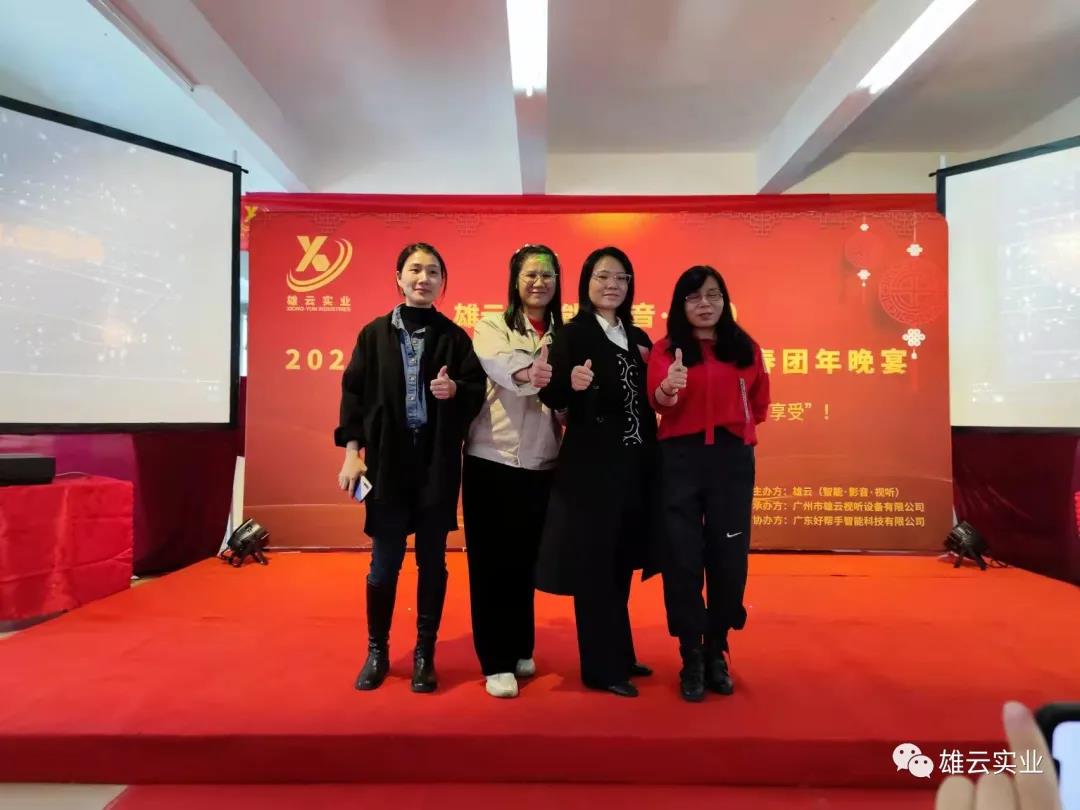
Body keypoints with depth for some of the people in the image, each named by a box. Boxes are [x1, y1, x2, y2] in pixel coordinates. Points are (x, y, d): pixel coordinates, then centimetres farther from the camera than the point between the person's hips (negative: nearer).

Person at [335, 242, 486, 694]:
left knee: (432, 560, 8)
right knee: (384, 562, 5)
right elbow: (354, 393, 3)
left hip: (438, 462, 0)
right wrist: (351, 452, -4)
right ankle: (377, 651, 25)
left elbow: (477, 391, 5)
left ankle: (425, 654, 23)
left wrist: (454, 390, -17)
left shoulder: (454, 337, 5)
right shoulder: (375, 333, 5)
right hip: (387, 460, 0)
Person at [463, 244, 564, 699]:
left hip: (542, 463, 3)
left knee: (525, 560, 14)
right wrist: (525, 373, -46)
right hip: (492, 459, -3)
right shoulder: (491, 328, -1)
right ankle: (496, 662, 14)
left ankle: (520, 649, 31)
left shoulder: (565, 336, 8)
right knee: (490, 561, 3)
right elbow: (494, 363, -25)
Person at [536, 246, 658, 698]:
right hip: (591, 465, -7)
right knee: (594, 567, 2)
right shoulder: (572, 334, -7)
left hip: (634, 464, 7)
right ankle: (600, 668, 15)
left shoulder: (637, 339, 12)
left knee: (621, 564, 16)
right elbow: (551, 397, -13)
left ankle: (621, 655, 32)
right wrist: (572, 385, -31)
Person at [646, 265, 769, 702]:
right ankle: (691, 658, 16)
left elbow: (759, 403, 21)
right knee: (683, 558, 1)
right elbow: (658, 399, -18)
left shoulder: (746, 348, 9)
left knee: (728, 557, 7)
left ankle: (716, 652, 26)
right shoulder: (666, 349, 0)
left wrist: (735, 427, 7)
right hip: (680, 458, -2)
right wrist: (668, 389, -39)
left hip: (733, 459, 2)